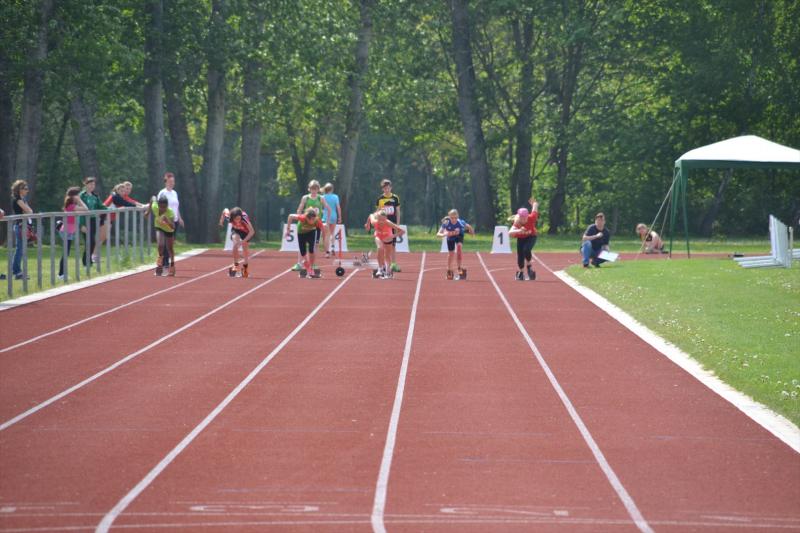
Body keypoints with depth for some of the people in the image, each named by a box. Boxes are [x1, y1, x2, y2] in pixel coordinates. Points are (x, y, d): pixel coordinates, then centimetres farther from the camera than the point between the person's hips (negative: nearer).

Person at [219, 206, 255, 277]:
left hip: (245, 231, -1)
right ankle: (236, 265, -16)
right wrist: (222, 220, 5)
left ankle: (245, 268, 31)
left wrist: (244, 241, -55)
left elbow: (252, 231, -47)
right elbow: (225, 210, -13)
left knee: (245, 249, 7)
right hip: (235, 229, 1)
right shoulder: (228, 217, -36)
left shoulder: (244, 219, -44)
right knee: (235, 244, -26)